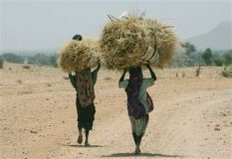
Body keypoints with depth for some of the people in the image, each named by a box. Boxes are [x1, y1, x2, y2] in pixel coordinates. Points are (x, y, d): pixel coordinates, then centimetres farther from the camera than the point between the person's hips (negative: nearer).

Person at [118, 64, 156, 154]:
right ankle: (138, 145, -19)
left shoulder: (127, 83, -4)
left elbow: (120, 83, 19)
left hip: (131, 109, 3)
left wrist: (124, 72, 23)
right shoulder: (144, 82, -9)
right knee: (141, 128, 2)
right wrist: (149, 67, 12)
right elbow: (154, 78, 7)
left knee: (134, 128, 19)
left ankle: (137, 146, 17)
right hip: (142, 109, -3)